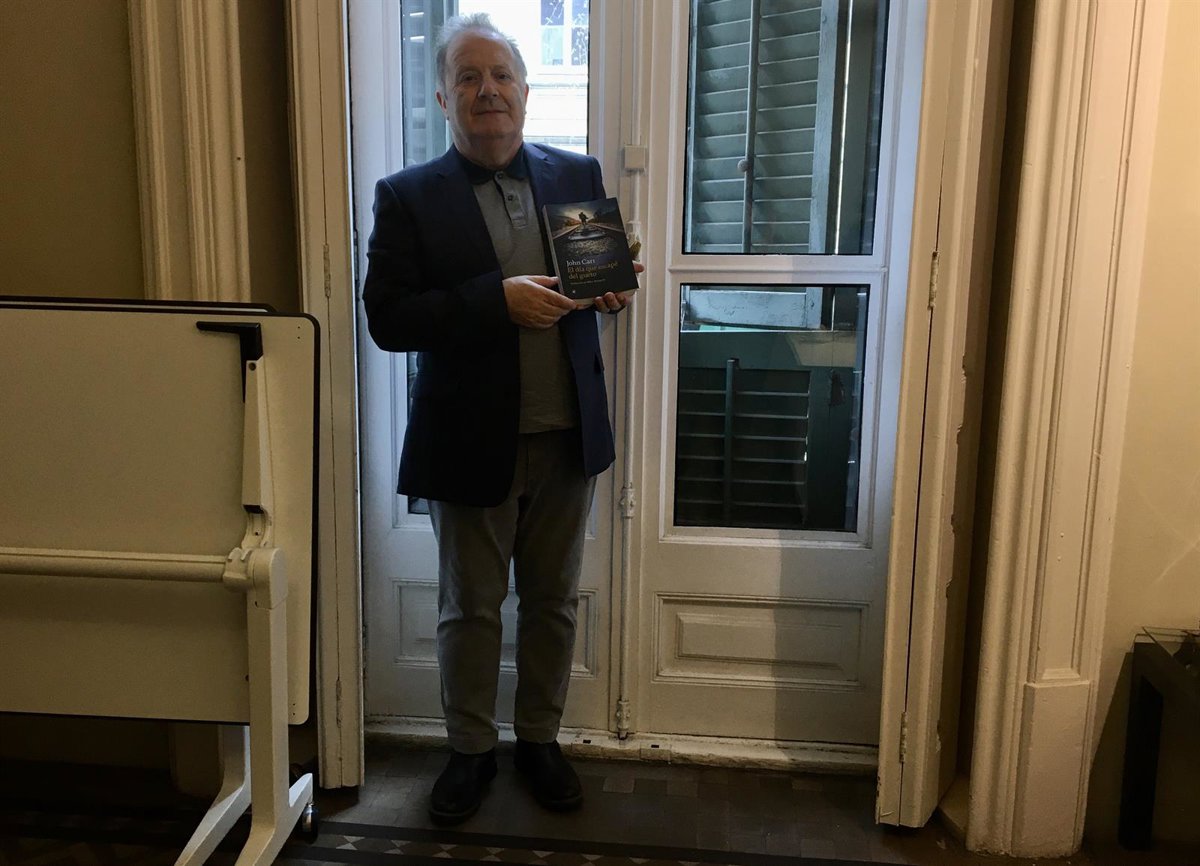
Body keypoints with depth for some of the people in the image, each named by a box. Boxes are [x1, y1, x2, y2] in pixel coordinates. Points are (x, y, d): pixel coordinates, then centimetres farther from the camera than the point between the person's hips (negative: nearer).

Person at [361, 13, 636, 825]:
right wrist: (498, 300, -24)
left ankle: (540, 739, 36)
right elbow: (387, 318, -13)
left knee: (554, 600, 16)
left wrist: (611, 293, -11)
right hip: (472, 442, -2)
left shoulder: (578, 174, 4)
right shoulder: (407, 196, -5)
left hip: (567, 436, 3)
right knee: (470, 609, 13)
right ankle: (471, 750, 33)